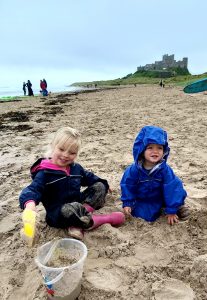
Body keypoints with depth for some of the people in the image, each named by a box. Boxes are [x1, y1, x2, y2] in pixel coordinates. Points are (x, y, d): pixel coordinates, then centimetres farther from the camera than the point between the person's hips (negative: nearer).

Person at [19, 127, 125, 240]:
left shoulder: (76, 167, 6)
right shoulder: (45, 173, -15)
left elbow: (88, 177, 23)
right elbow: (33, 189, -28)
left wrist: (103, 184, 18)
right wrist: (30, 202, -49)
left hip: (78, 204, 8)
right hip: (58, 213, -7)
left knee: (99, 186, -1)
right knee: (71, 209, -41)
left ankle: (77, 224, -21)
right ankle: (107, 218, -18)